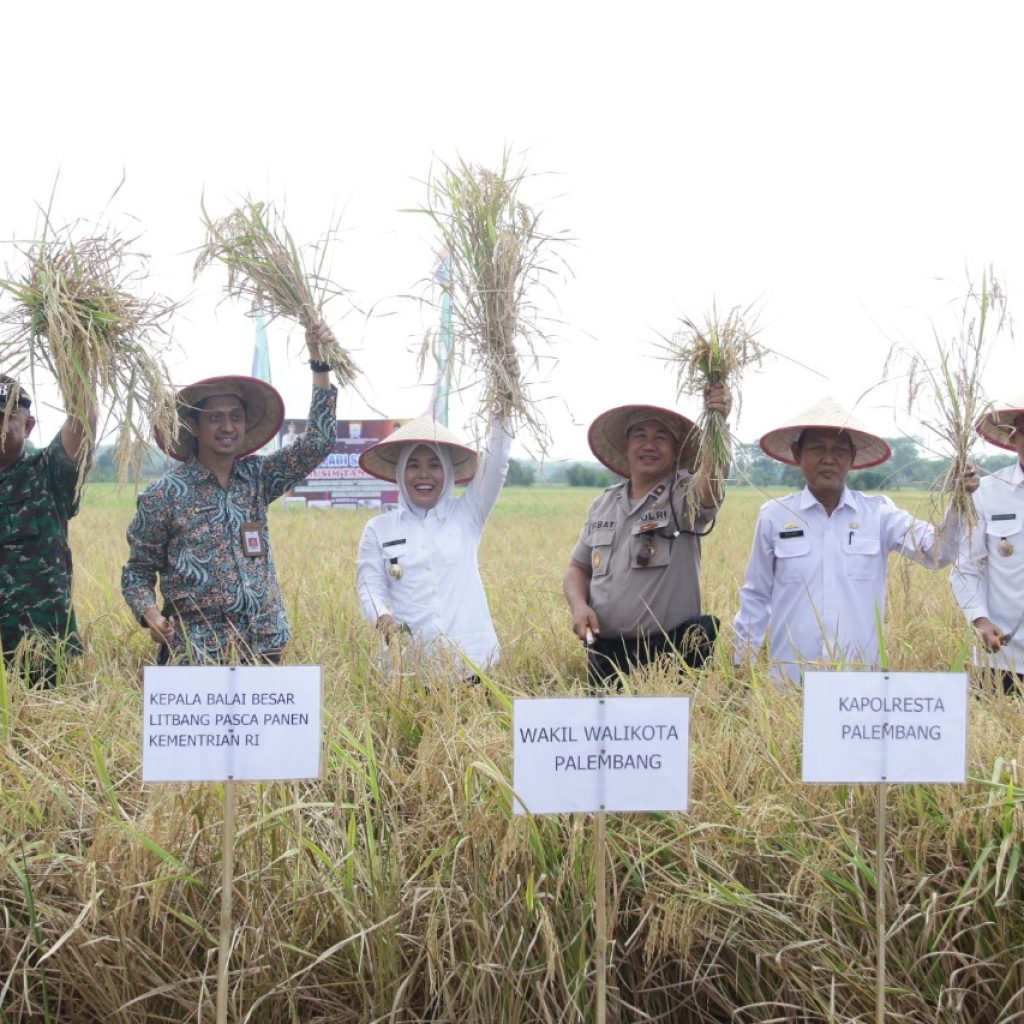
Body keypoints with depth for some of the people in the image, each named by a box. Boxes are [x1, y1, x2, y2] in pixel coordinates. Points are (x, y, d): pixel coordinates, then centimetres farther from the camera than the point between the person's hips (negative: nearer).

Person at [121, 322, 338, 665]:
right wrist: (151, 616, -17)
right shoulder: (164, 494, -2)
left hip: (265, 646, 4)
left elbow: (318, 442, 3)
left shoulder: (257, 477, 9)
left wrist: (320, 363, -3)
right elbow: (138, 572, 4)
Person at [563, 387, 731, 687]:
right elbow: (578, 568, 18)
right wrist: (578, 605, -3)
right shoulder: (603, 505, 12)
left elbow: (711, 483, -26)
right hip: (604, 652, 4)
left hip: (674, 652, -4)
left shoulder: (685, 496, -3)